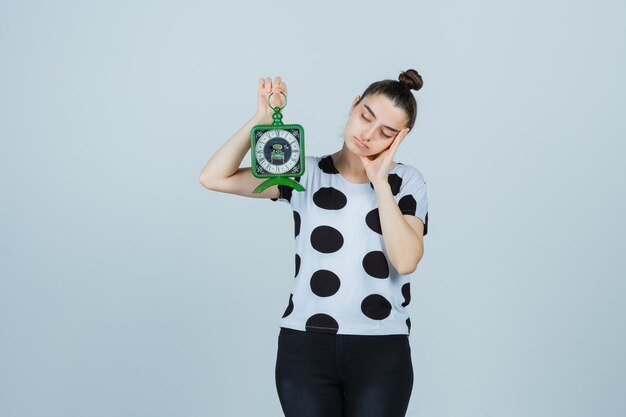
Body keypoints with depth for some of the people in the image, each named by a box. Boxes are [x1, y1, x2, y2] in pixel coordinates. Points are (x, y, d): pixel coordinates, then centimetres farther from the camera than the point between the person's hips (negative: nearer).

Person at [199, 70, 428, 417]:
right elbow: (213, 178, -5)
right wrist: (261, 120, -13)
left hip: (381, 353, 0)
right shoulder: (305, 173, 4)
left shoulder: (406, 181, 4)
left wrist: (380, 181, -10)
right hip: (305, 348, 0)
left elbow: (406, 259, -12)